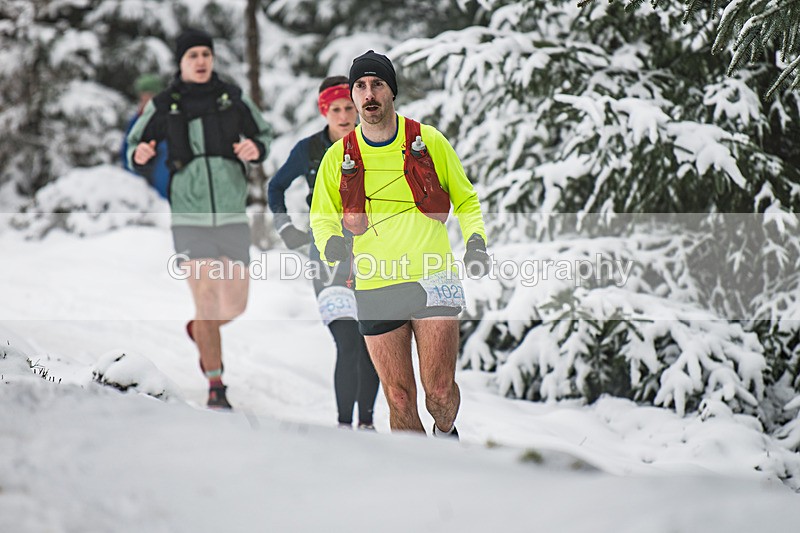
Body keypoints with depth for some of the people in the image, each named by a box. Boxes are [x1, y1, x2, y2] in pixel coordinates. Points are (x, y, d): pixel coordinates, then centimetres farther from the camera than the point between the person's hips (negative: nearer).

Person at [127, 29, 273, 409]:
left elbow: (263, 134, 13)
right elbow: (135, 152, 9)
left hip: (232, 217, 2)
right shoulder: (163, 106, -1)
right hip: (189, 219, -2)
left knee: (235, 306, 7)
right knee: (207, 302, -7)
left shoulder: (232, 98, 2)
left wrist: (256, 150, -10)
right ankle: (215, 387, 4)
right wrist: (140, 156, -15)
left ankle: (197, 331, 41)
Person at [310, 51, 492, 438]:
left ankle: (446, 433, 24)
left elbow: (466, 201, 16)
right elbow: (322, 216, 18)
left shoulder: (429, 141, 3)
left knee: (440, 389, -8)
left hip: (434, 279, -1)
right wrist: (330, 243, -4)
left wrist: (475, 240, -2)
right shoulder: (339, 156, 5)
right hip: (376, 289, 1)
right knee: (399, 398, 0)